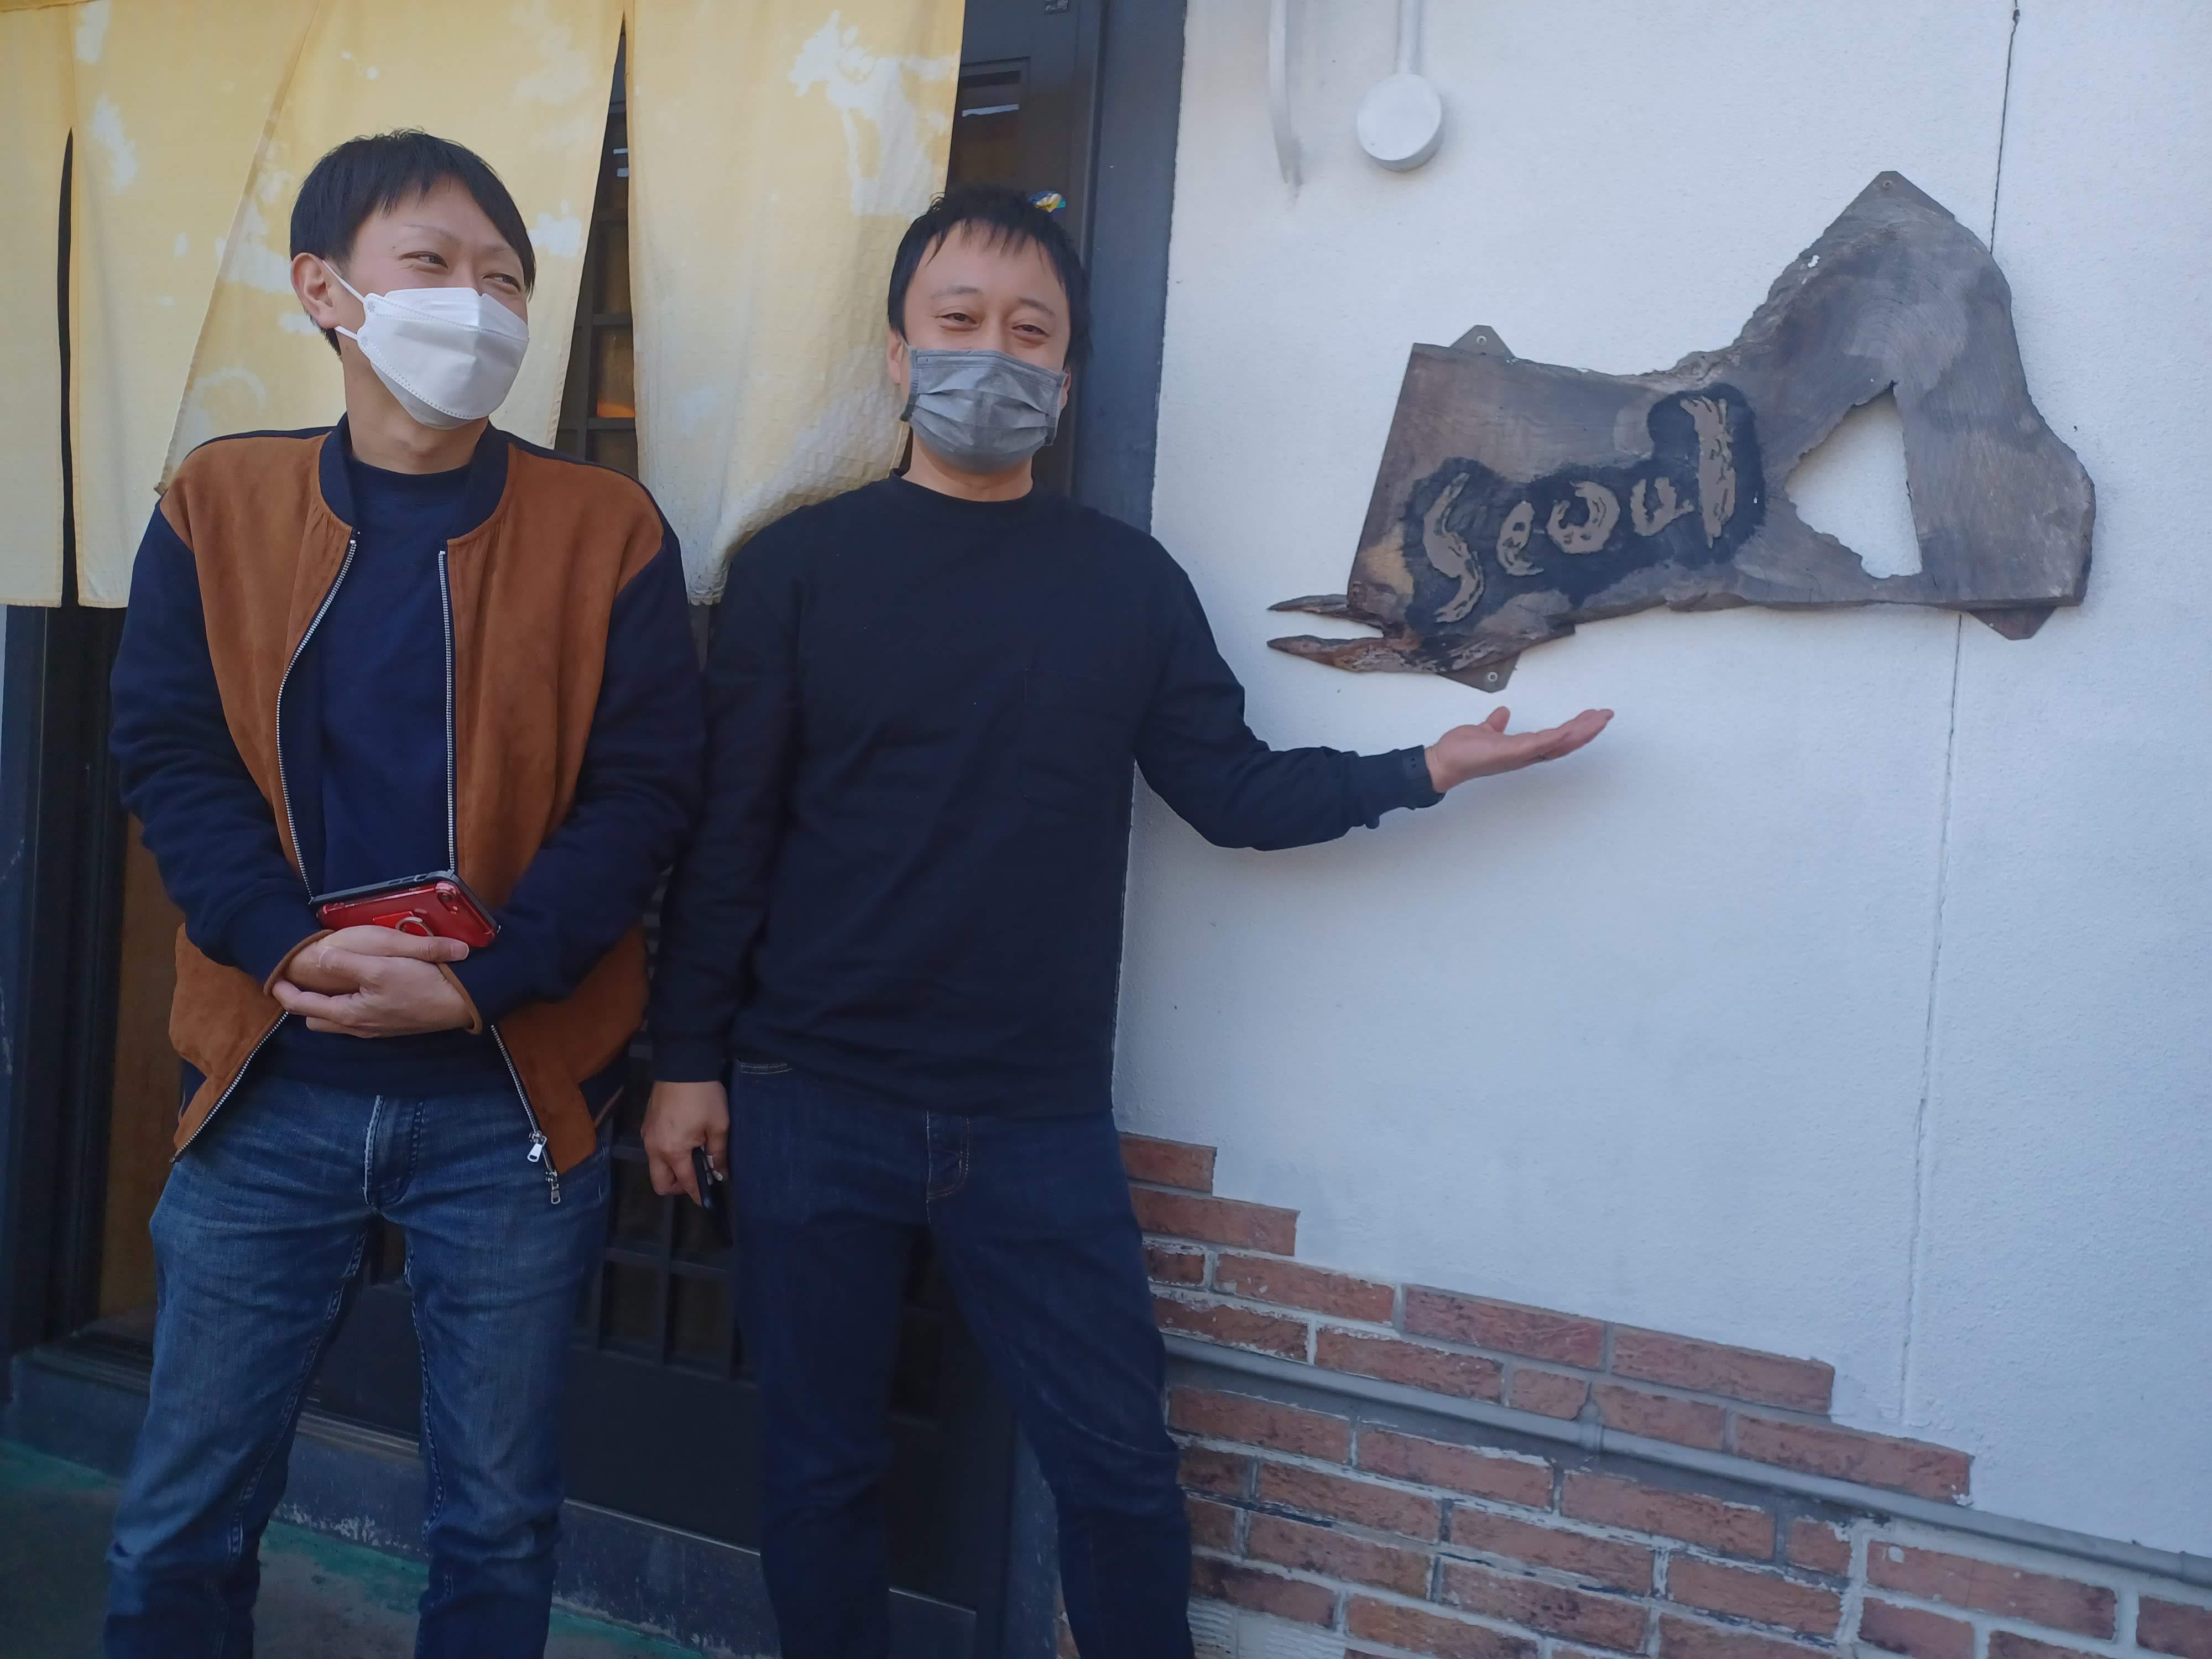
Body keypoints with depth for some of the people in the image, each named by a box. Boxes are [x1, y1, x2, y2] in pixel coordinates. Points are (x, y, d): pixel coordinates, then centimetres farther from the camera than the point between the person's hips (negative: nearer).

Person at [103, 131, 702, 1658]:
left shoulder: (609, 530, -2)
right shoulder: (217, 505, 4)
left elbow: (644, 788, -6)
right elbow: (167, 755, -1)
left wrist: (479, 980, -18)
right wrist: (294, 949, -17)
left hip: (513, 1099, -1)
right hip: (270, 1087, 2)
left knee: (499, 1527, 12)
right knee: (181, 1521, 13)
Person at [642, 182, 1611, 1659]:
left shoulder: (1129, 582, 5)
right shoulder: (800, 566, 0)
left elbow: (1237, 792, 5)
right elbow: (727, 830, -1)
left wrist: (1426, 769, -7)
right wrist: (688, 1058, -1)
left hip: (1043, 1123, 1)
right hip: (812, 1108, 0)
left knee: (1120, 1468, 8)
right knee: (822, 1467, 13)